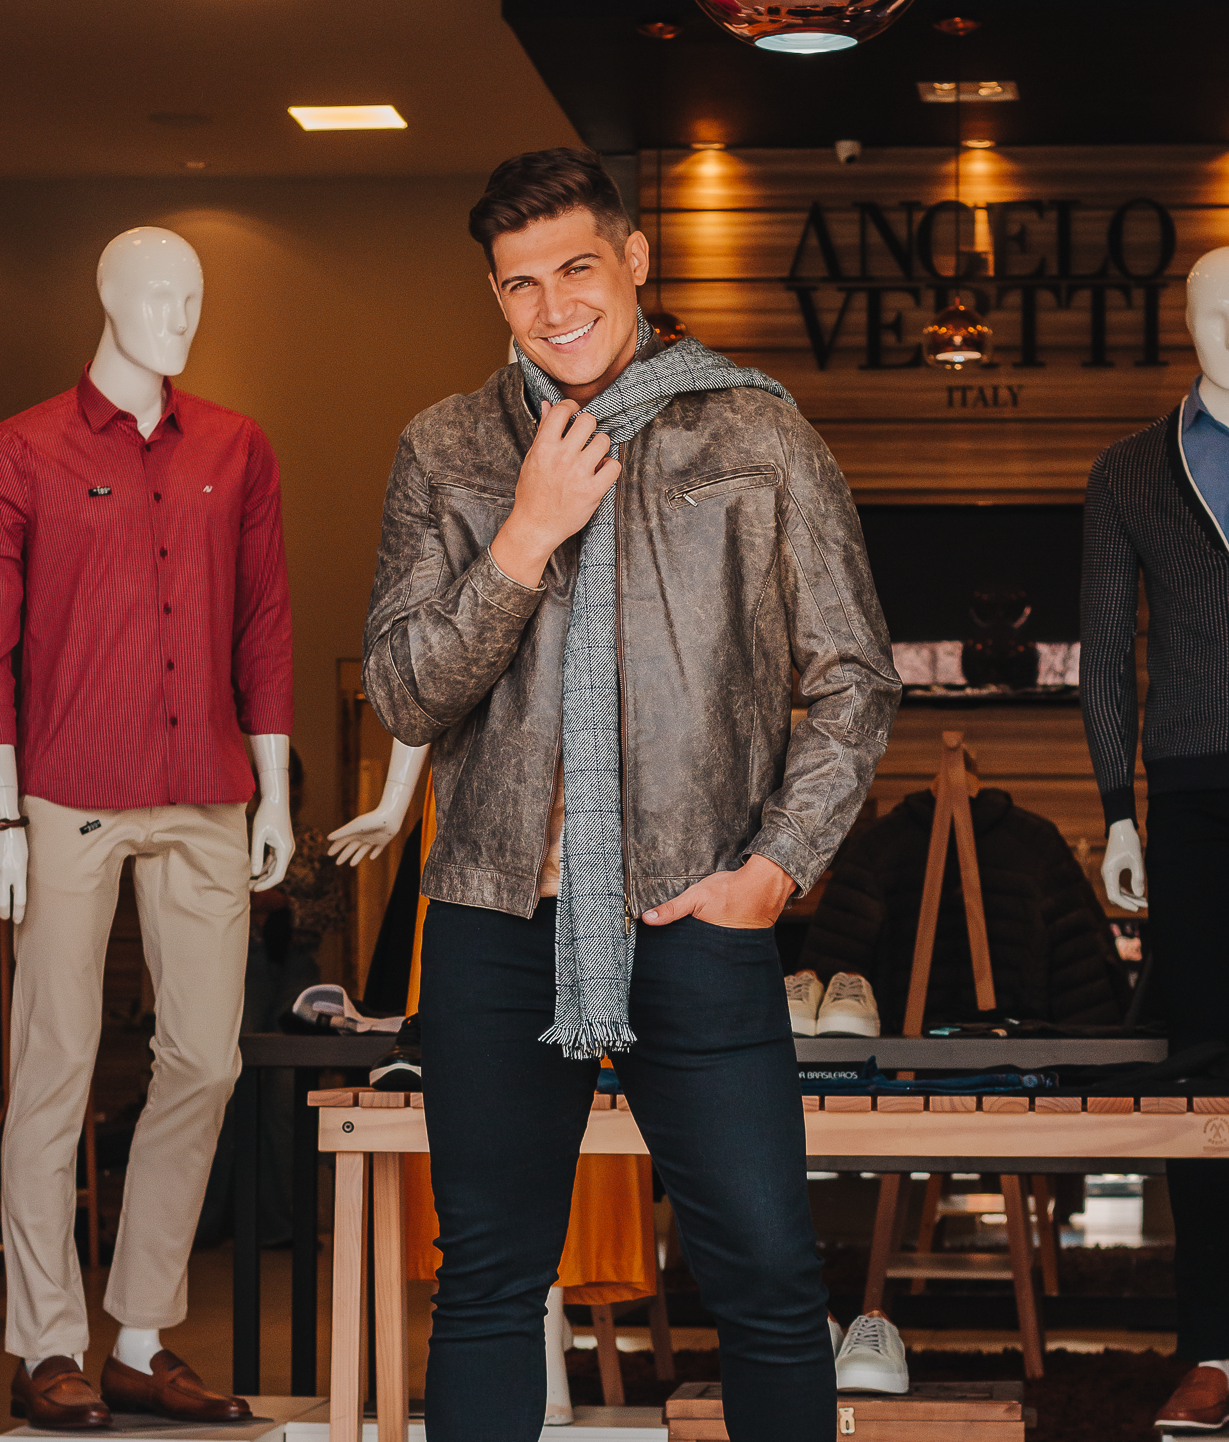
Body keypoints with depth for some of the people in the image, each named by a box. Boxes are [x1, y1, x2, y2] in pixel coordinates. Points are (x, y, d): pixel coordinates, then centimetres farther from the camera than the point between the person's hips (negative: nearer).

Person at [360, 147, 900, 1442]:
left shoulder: (759, 438, 5)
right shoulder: (446, 452, 8)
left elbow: (854, 679, 9)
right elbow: (404, 696, 1)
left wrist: (780, 862, -2)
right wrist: (528, 536, -10)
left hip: (697, 917, -1)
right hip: (496, 923, 2)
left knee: (769, 1280, -3)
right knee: (489, 1281, 9)